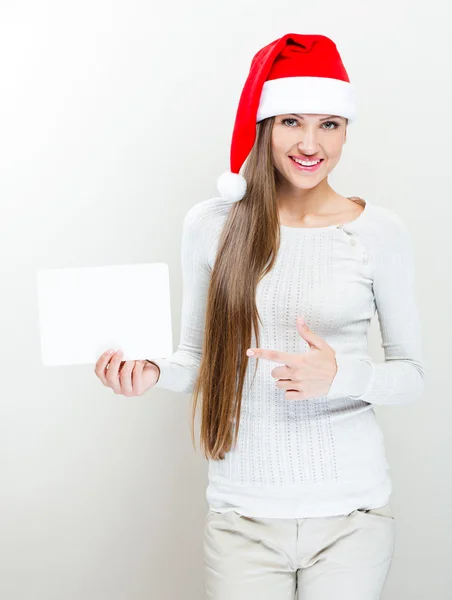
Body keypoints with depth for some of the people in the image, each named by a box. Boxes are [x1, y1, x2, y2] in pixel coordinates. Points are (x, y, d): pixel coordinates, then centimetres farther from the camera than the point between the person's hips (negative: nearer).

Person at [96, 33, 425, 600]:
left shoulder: (379, 231, -4)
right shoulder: (211, 223, -1)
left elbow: (412, 373, 2)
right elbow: (198, 357, 8)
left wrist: (340, 375, -17)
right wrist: (153, 371, -13)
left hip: (349, 513, 0)